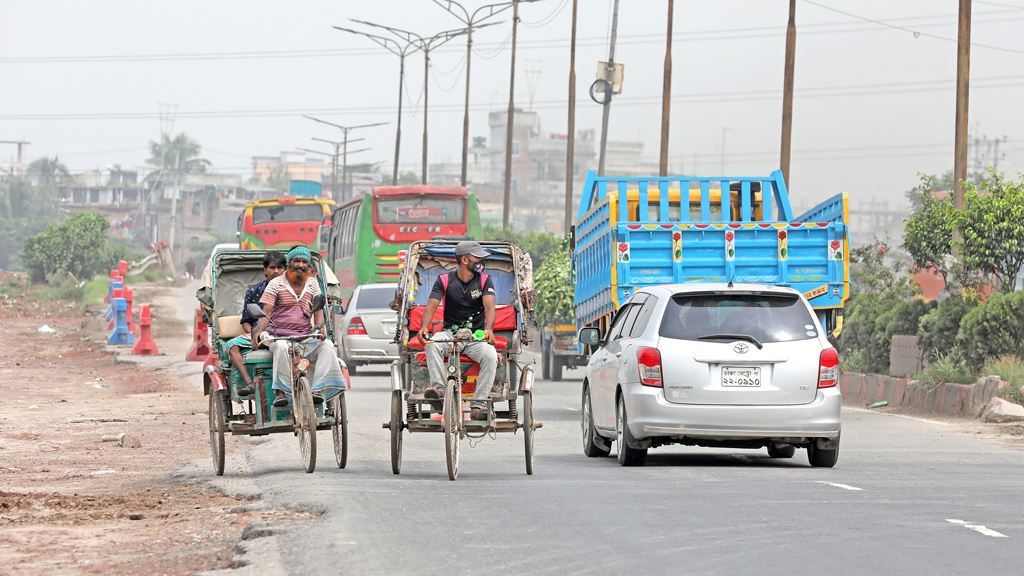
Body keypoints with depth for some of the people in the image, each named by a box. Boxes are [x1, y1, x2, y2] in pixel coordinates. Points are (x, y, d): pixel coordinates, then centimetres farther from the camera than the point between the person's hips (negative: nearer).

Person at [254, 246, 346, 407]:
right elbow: (266, 312, -4)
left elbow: (318, 310, 6)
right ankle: (280, 392, -36)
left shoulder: (312, 284, 15)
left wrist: (320, 327, -17)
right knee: (281, 347, -38)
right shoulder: (275, 284, 5)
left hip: (305, 338, 3)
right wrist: (258, 332, -24)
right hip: (280, 336, -3)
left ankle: (319, 390, -31)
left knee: (327, 345, -25)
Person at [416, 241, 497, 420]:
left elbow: (489, 306, -12)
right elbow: (432, 305, -10)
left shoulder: (485, 281, 2)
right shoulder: (444, 281, 1)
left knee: (490, 356, -30)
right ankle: (437, 387, -36)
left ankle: (477, 406, -29)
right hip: (450, 333, 0)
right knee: (433, 344, -33)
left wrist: (488, 329, -34)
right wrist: (424, 327, -31)